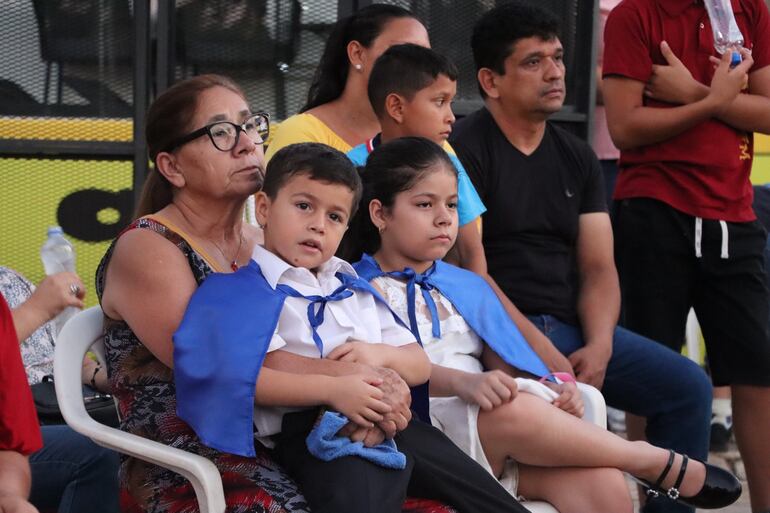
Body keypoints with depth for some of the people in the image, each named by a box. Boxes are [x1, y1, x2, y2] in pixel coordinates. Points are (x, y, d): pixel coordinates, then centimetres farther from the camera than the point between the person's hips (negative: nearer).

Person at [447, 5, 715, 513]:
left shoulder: (577, 157, 15)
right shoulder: (465, 150, -6)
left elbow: (598, 267, 10)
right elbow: (469, 271, -13)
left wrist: (599, 347, -9)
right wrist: (539, 354, -19)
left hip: (573, 326, 7)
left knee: (689, 386, -5)